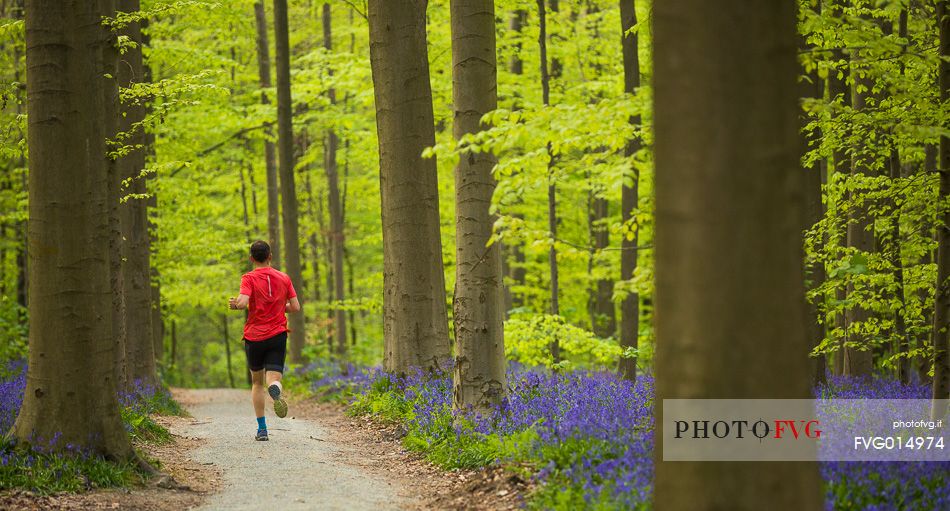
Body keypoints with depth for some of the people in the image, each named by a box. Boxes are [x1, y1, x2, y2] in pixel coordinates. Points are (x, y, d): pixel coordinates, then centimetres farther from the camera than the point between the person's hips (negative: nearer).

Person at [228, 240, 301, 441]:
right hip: (278, 335, 1)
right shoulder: (283, 278, 7)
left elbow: (243, 303, -19)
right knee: (273, 378, -8)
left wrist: (235, 303, 3)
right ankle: (276, 392, -47)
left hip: (254, 336, -1)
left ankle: (262, 429, 13)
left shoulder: (249, 278, -4)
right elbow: (295, 307, 5)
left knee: (257, 382, 16)